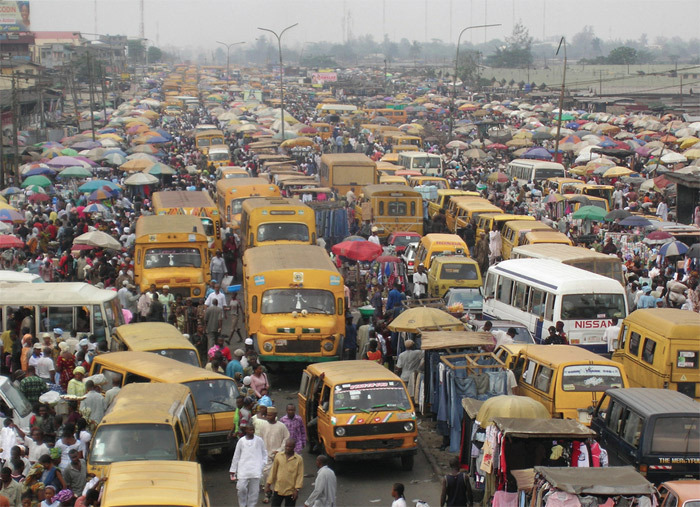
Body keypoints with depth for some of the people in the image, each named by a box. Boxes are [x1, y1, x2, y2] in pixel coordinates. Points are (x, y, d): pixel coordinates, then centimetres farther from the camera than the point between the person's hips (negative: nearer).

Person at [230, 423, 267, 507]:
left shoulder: (259, 440, 4)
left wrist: (263, 464, 6)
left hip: (255, 470, 0)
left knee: (254, 490, -2)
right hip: (243, 469, 0)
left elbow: (264, 453, 16)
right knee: (241, 488, -11)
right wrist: (233, 470, 12)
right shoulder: (241, 441, 3)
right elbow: (236, 456, 10)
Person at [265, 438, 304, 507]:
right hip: (278, 489, 2)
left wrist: (297, 489, -11)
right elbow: (273, 471, 7)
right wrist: (268, 484, 6)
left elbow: (300, 475, -5)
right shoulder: (278, 456, 2)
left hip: (291, 491, -2)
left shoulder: (299, 459, -5)